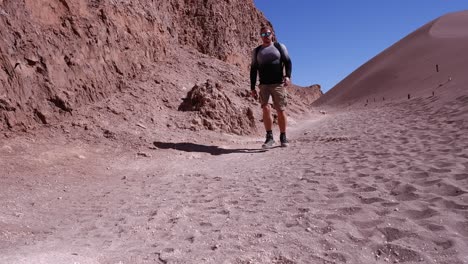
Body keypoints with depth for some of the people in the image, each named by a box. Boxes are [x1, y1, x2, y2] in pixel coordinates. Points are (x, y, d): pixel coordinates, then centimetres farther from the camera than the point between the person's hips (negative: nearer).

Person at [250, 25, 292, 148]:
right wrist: (252, 88, 6)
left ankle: (283, 137, 12)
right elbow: (253, 69, 13)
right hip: (263, 85, 1)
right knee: (265, 108, -17)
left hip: (278, 84, -1)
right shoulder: (256, 51, 14)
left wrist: (287, 76, -17)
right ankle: (269, 137, -10)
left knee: (281, 111, -2)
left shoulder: (280, 46, 9)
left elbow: (288, 62, 2)